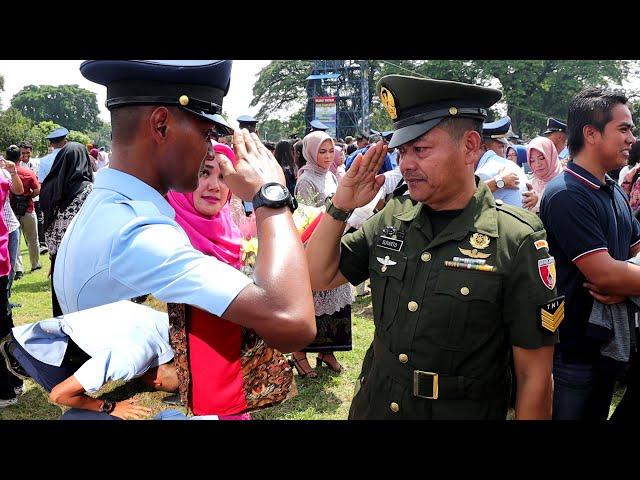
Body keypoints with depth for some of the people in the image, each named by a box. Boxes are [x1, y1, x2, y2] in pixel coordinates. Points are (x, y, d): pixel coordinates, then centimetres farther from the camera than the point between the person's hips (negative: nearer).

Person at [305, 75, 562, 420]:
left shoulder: (516, 241, -18)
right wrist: (340, 207, -13)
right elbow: (317, 277, 0)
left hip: (461, 411, -4)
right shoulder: (392, 218, -4)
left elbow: (534, 374, -14)